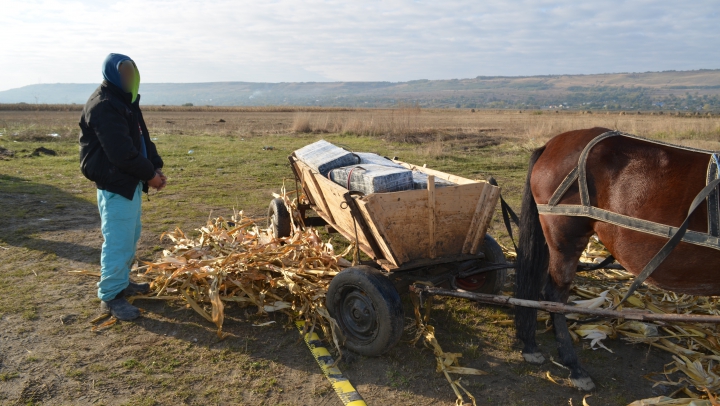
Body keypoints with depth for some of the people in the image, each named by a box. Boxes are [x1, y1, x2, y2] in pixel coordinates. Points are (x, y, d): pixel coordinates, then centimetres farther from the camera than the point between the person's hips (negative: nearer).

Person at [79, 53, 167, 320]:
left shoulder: (126, 102, 15)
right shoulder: (103, 106, -18)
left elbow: (142, 139, 16)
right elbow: (121, 152, -24)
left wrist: (156, 168, 3)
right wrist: (149, 174, -15)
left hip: (131, 182, 10)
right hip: (114, 185, -10)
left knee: (131, 237, 19)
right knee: (118, 241, -5)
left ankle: (121, 282, 33)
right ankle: (110, 296, 7)